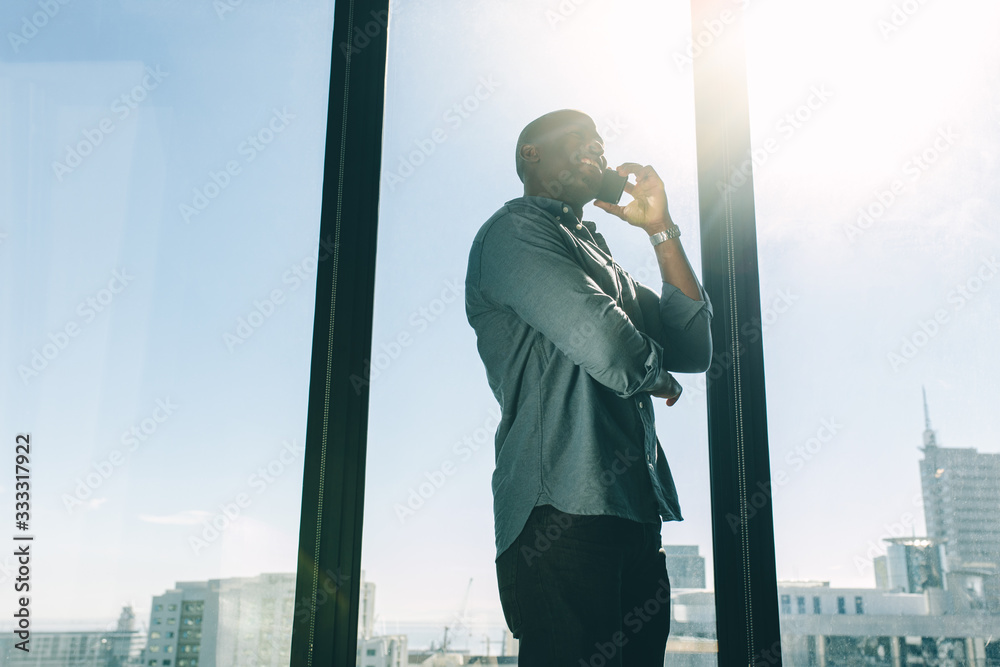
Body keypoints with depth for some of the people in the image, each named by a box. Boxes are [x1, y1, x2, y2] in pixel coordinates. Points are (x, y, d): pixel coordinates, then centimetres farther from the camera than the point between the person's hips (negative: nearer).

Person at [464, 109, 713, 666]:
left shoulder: (598, 259, 28)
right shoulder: (517, 229, -1)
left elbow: (695, 348, 18)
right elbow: (611, 349, -16)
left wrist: (662, 230, 15)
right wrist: (656, 376, 7)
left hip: (635, 514, 9)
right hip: (566, 512, -9)